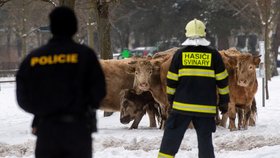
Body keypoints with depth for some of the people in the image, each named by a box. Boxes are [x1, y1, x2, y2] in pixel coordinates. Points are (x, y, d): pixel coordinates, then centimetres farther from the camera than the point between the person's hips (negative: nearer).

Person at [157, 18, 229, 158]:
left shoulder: (180, 54, -1)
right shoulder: (213, 55, -1)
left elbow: (172, 80, 4)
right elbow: (222, 80, 2)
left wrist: (171, 99, 17)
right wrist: (224, 101, 12)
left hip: (182, 106, 0)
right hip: (206, 107, 0)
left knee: (171, 136, 6)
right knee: (205, 140, 7)